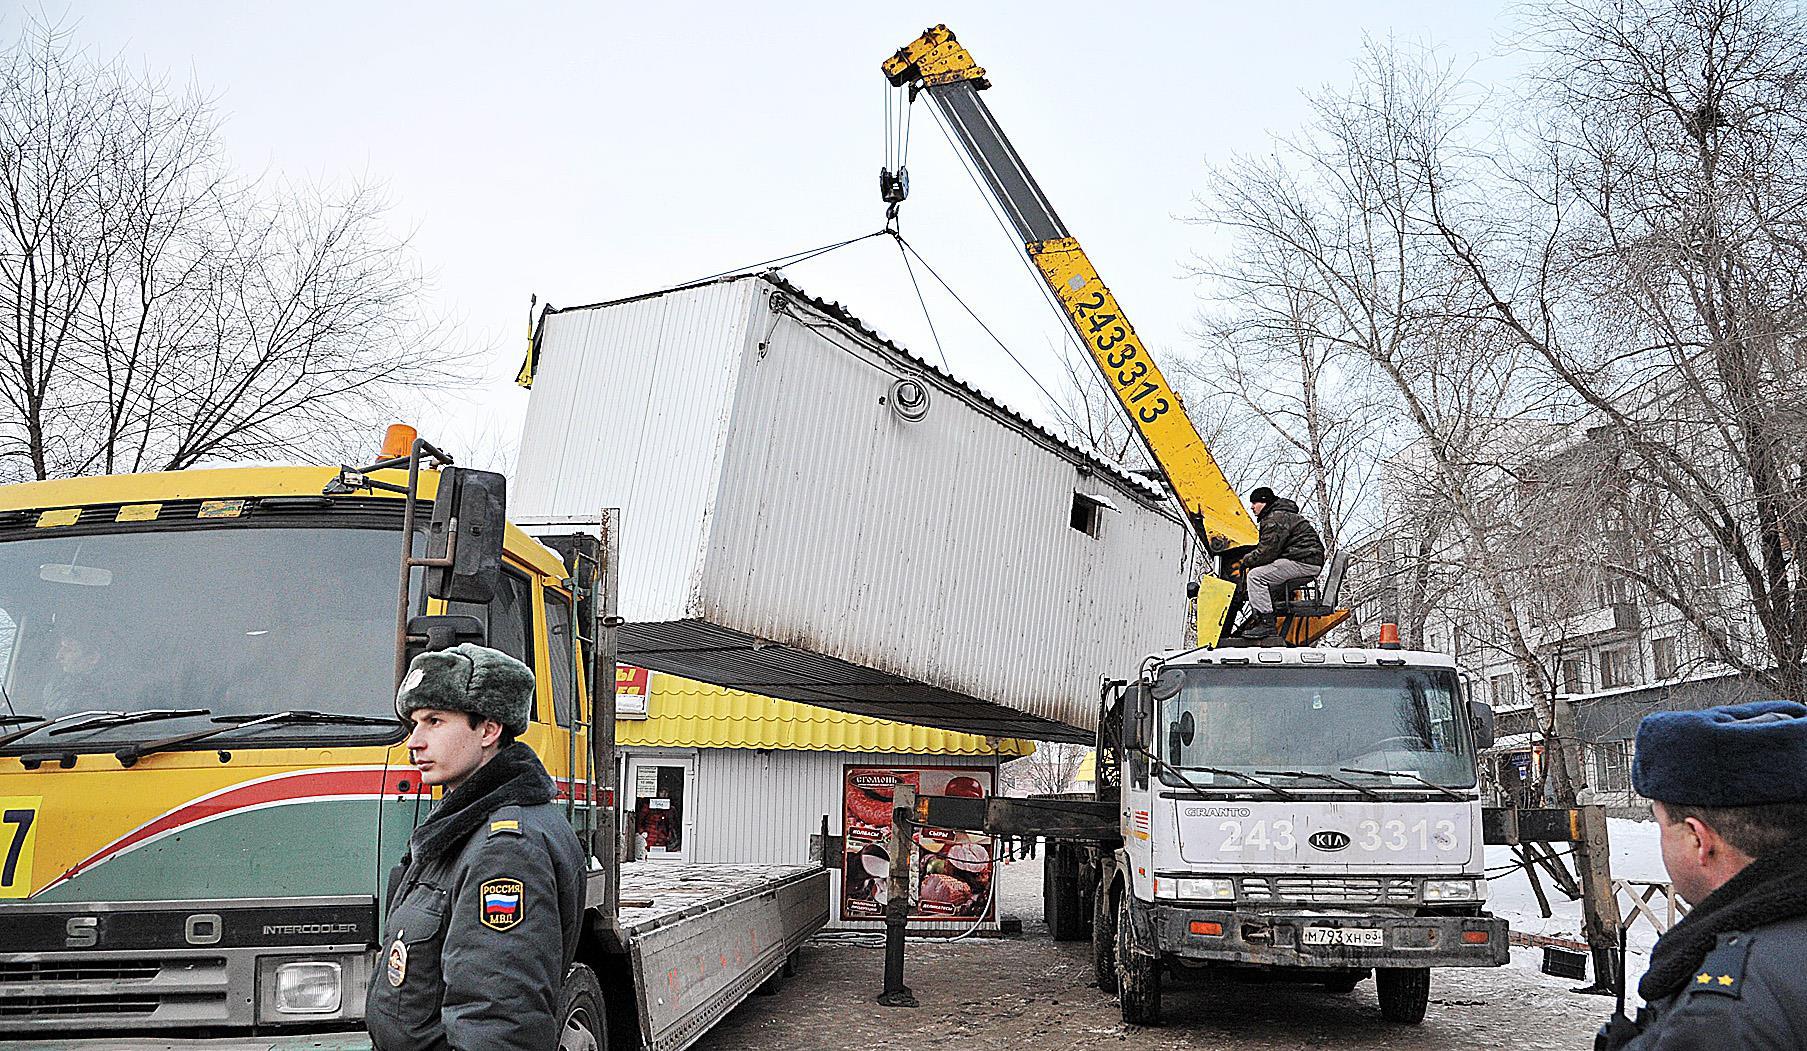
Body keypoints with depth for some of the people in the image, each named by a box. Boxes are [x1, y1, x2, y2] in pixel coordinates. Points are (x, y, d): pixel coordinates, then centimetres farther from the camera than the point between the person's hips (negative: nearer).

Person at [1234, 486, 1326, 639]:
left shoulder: (1276, 519, -12)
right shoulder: (1280, 515, 24)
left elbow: (1268, 550, -18)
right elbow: (1266, 548, 25)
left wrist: (1247, 560, -2)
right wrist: (1250, 559, 9)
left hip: (1303, 563, -12)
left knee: (1255, 576, -16)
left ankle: (1266, 624, -22)